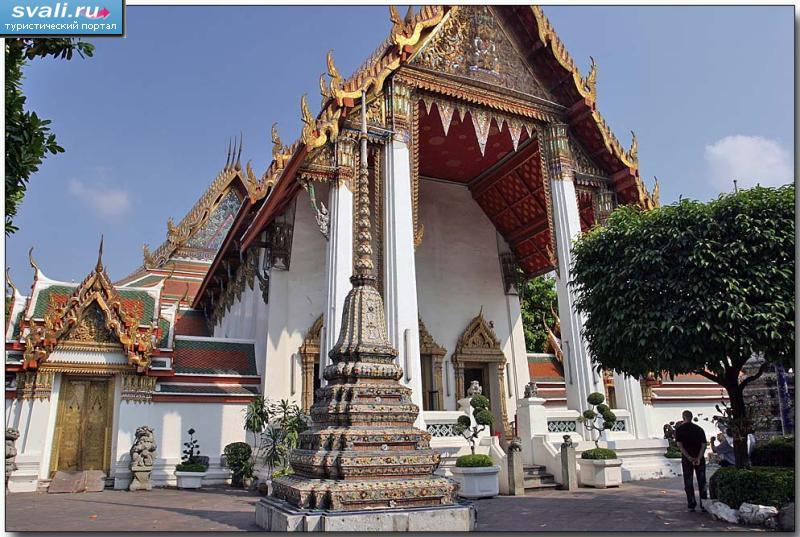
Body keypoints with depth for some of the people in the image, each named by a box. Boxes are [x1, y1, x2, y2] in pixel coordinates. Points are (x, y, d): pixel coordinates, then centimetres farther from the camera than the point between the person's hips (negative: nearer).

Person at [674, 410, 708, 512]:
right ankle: (704, 505, 10)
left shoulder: (679, 429, -2)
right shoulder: (699, 429, 6)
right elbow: (704, 445, -3)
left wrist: (689, 457, -16)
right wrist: (698, 458, -12)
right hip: (699, 458, 2)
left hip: (687, 459, -2)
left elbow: (680, 445, -12)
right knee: (702, 482, 10)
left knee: (688, 482, 7)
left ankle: (692, 505, 6)